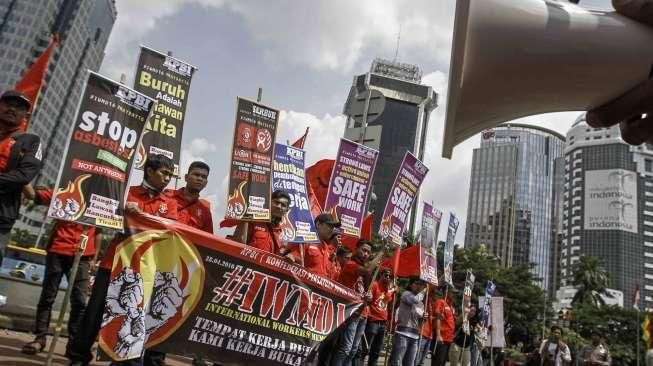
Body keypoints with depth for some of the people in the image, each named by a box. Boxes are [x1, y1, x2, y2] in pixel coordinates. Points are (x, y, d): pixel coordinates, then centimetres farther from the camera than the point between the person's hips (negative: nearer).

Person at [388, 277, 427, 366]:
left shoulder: (421, 302, 21)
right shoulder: (406, 293, -1)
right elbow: (414, 300, -23)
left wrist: (424, 316, 2)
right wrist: (423, 292, -6)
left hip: (415, 335, 8)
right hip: (403, 332, -7)